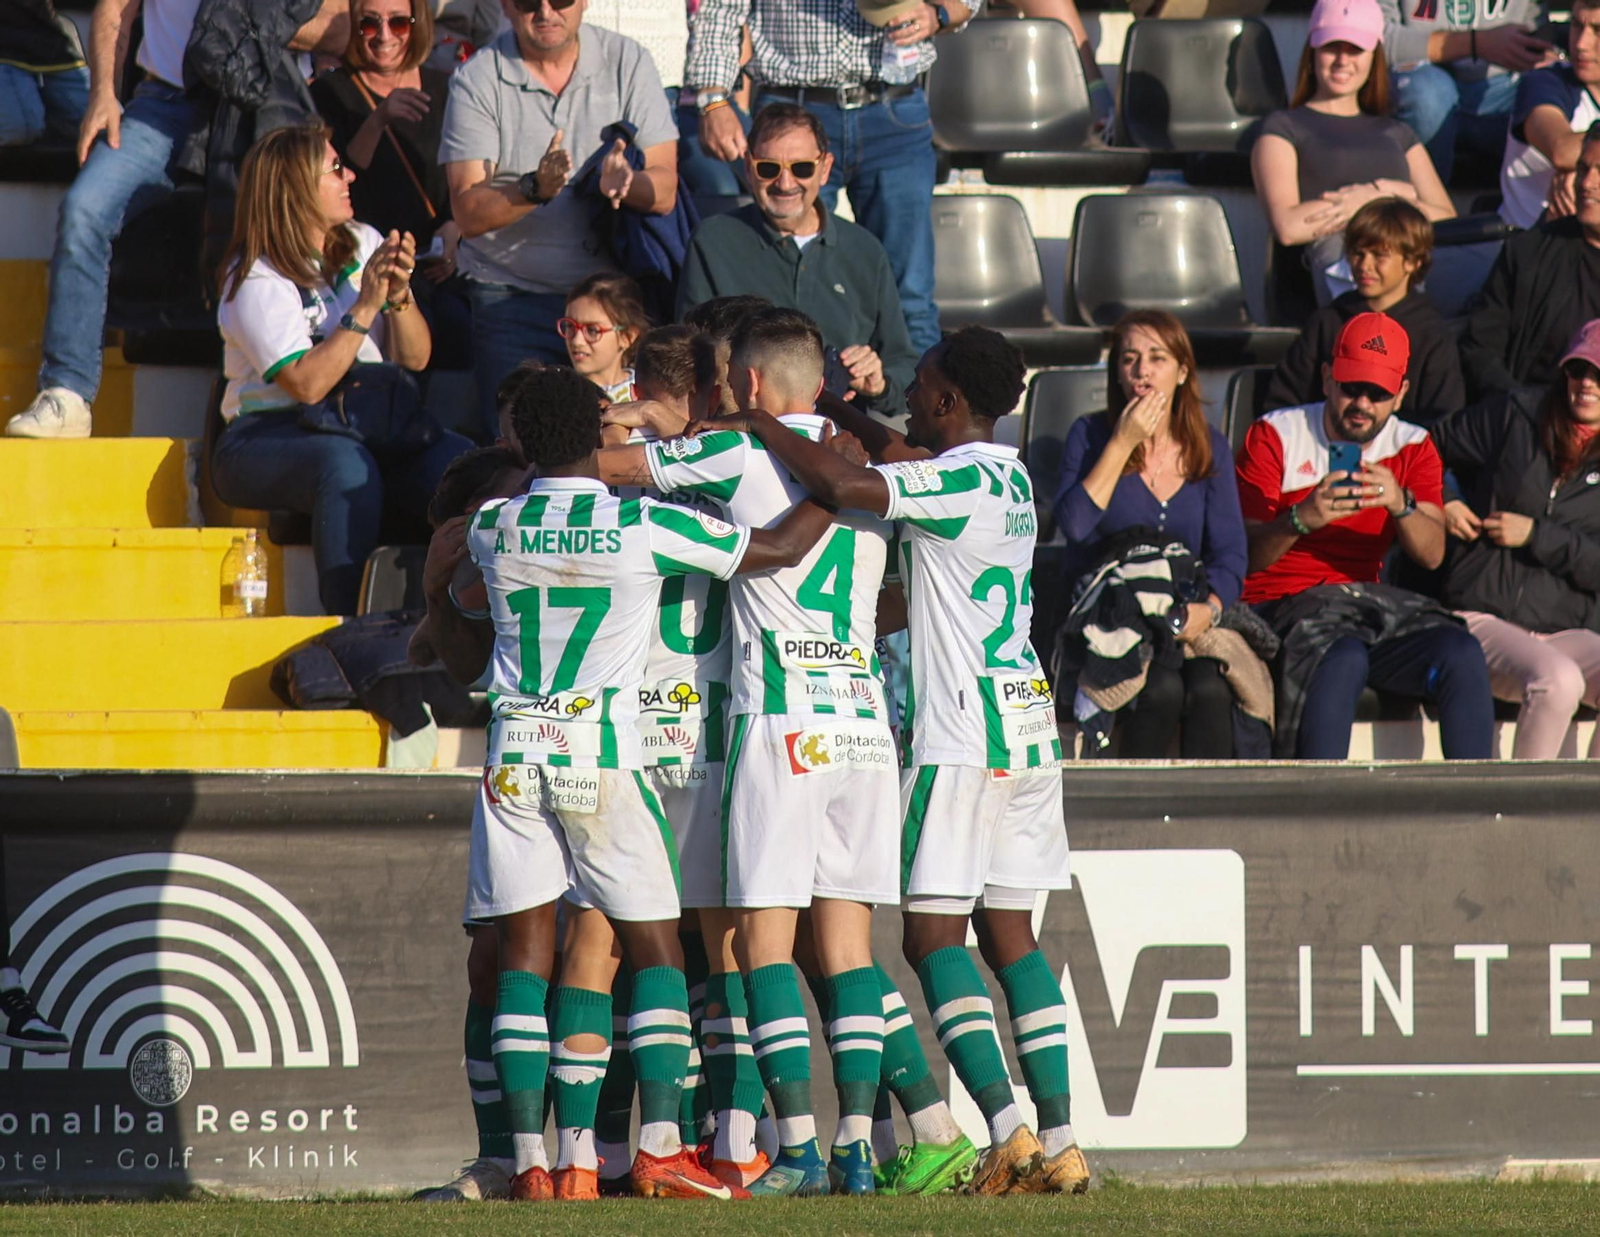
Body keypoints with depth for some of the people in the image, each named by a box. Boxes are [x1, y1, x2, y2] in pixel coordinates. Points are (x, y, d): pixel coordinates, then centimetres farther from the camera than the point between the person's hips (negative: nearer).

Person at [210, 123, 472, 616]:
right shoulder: (256, 281, -6)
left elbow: (415, 359, 9)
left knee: (455, 459, -26)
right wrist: (365, 306, -18)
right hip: (268, 437, -5)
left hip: (367, 431, 5)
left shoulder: (363, 244, 12)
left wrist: (399, 295, -9)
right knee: (347, 463, -39)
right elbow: (307, 384, -19)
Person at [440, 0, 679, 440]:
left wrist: (626, 183, -26)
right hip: (512, 300, -1)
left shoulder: (627, 62, 2)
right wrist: (535, 189, -28)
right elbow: (468, 213, -10)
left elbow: (665, 192, -4)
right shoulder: (477, 81, -2)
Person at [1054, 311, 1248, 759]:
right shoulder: (1090, 436, 4)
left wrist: (1208, 608, -17)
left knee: (1210, 690, -29)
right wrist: (1123, 444, -13)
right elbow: (1074, 524, -14)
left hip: (1185, 620, 2)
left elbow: (1230, 554, 4)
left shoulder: (1210, 448, 10)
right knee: (1161, 688, -31)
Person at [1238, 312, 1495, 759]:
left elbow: (1432, 554, -3)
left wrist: (1400, 503, -24)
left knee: (1462, 654, -25)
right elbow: (1246, 556, -7)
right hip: (1284, 602, -4)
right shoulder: (1276, 436, 2)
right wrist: (1302, 519, -27)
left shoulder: (1413, 448, 13)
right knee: (1343, 659, -38)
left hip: (1370, 600, 4)